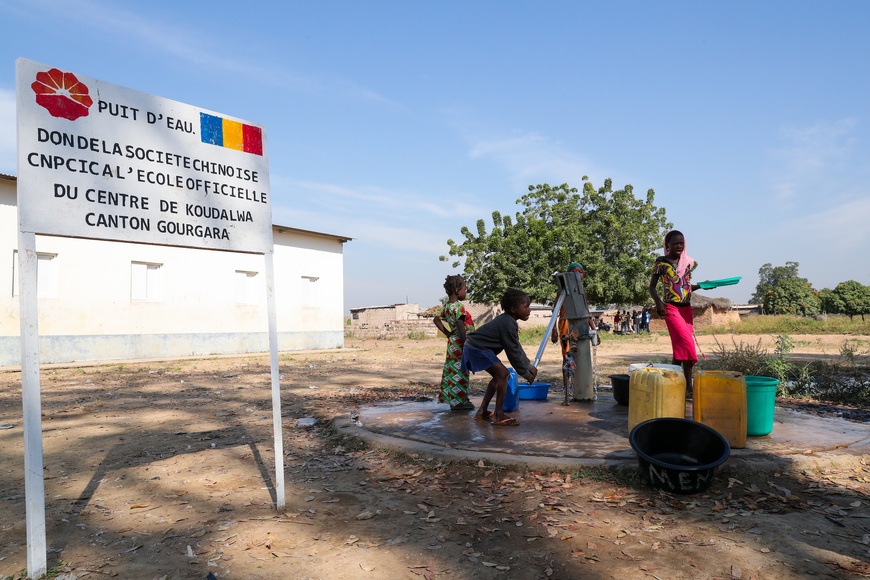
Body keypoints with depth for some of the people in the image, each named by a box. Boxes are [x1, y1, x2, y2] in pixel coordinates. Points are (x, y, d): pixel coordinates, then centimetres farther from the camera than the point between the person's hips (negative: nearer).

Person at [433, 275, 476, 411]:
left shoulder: (446, 306, 8)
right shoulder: (459, 306, -18)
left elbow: (436, 320, 15)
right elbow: (460, 326, -24)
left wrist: (447, 333, 12)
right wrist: (466, 344, -21)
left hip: (453, 343, 9)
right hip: (460, 344, -9)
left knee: (453, 371, 14)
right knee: (460, 372, -2)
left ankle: (454, 399, 23)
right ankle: (459, 402, 4)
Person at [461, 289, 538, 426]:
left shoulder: (507, 320, 9)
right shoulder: (508, 324, -22)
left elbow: (517, 347, 15)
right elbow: (513, 352, -17)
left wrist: (529, 366, 13)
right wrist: (525, 373, -7)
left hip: (475, 347, 11)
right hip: (476, 349, -11)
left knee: (498, 375, 16)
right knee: (503, 373, -12)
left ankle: (482, 411, 22)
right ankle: (498, 415, -7)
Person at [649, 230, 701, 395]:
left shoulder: (687, 262, 12)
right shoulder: (661, 262, -2)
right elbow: (652, 287, -2)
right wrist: (658, 302, -18)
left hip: (687, 308, 6)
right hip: (671, 308, -6)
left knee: (680, 346, 5)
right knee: (687, 342, -17)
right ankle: (688, 385, -13)